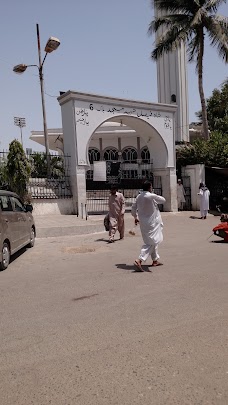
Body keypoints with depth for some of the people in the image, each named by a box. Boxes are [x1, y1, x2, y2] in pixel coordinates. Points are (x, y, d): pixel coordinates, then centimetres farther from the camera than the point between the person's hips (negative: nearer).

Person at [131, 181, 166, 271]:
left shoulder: (139, 197, 3)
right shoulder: (152, 196, -17)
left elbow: (133, 208, 9)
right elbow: (163, 200, -1)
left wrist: (135, 217, 25)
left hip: (143, 222, 8)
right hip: (152, 222, -8)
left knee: (151, 241, 20)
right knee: (151, 242, -5)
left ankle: (155, 260, 32)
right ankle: (139, 260, -17)